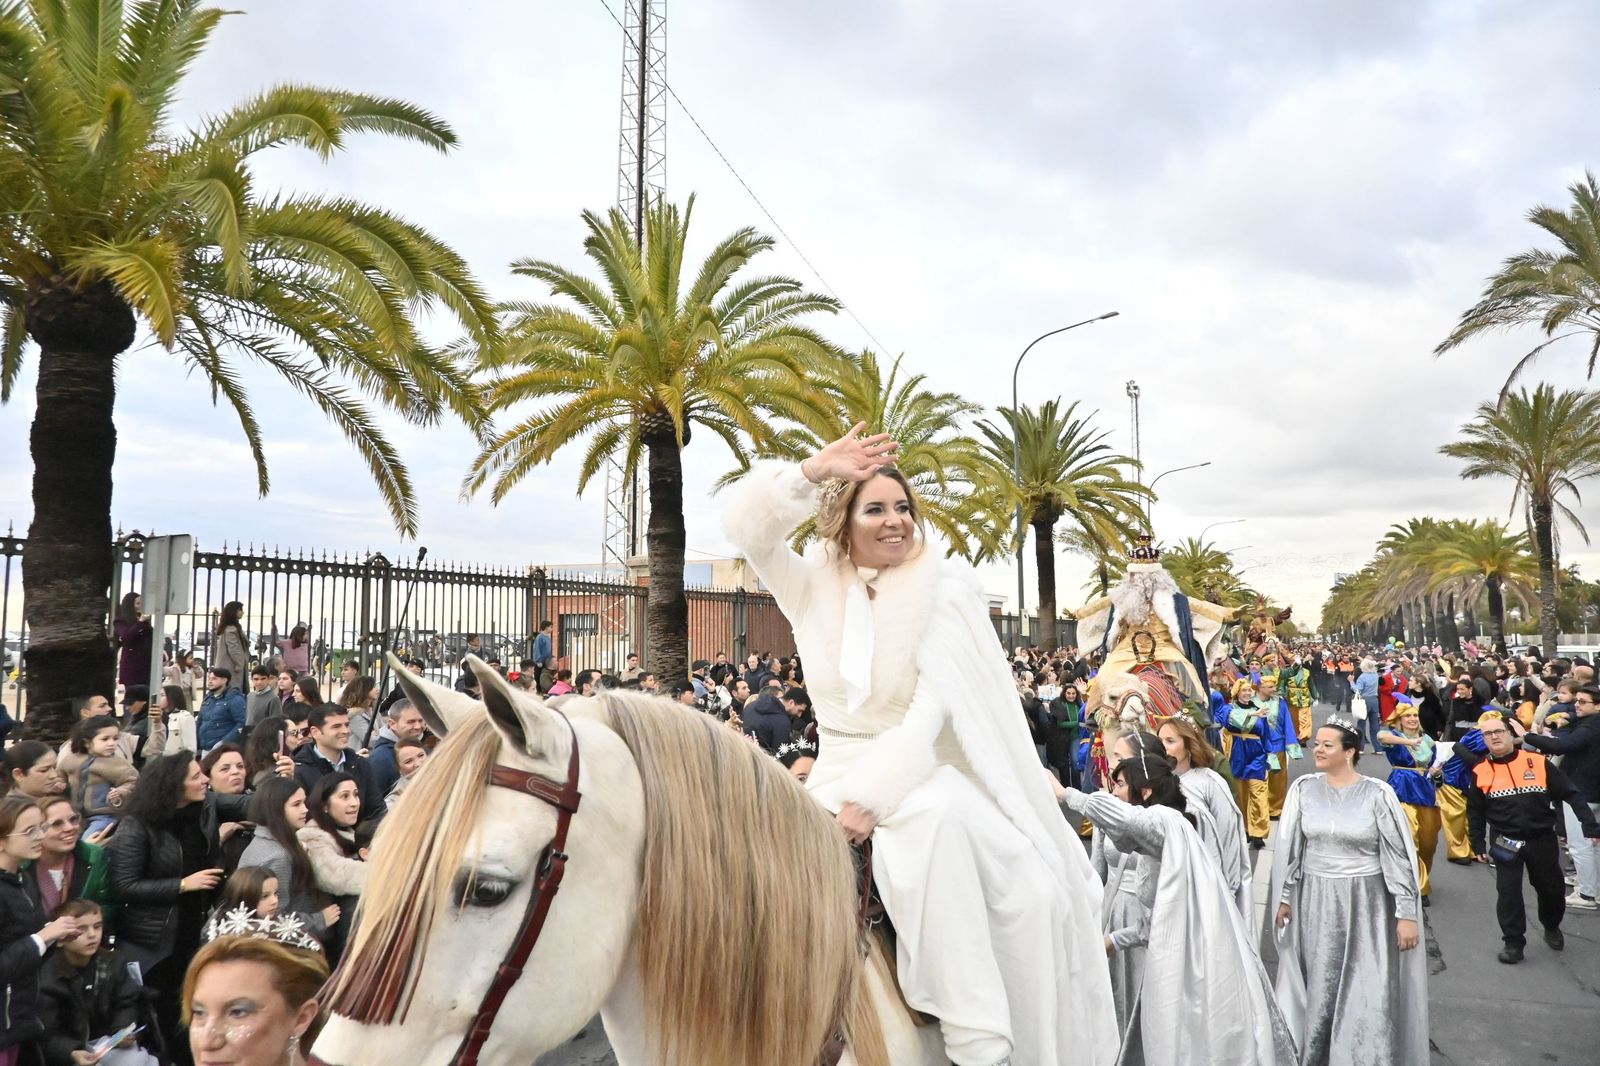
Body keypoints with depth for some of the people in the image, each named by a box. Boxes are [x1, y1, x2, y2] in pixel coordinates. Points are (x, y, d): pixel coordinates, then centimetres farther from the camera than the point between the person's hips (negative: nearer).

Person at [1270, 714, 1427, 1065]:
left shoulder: (1377, 794, -11)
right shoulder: (1303, 788, -3)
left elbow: (1400, 855, -8)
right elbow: (1289, 846, 4)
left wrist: (1407, 913, -9)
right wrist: (1284, 897, 7)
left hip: (1366, 903, -2)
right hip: (1315, 902, 3)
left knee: (1369, 991, 2)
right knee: (1320, 988, 12)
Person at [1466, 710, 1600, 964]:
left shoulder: (1539, 762, -8)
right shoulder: (1480, 771, -6)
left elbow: (1570, 794, -4)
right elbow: (1475, 812, 4)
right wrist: (1478, 844, 3)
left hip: (1542, 839, 1)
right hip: (1505, 843, -1)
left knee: (1552, 888, 15)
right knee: (1508, 893, 0)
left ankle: (1551, 927, 44)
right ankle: (1513, 943, 15)